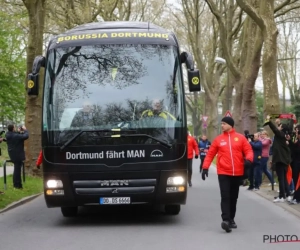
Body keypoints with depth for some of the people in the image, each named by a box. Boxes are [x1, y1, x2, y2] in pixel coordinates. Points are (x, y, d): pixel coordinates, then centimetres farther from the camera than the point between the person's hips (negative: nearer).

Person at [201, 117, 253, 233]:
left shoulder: (240, 137, 4)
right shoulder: (218, 139, 4)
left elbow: (248, 150, 2)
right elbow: (210, 154, 5)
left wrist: (248, 159, -19)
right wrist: (205, 167, -3)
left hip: (237, 173, 1)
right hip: (223, 173, -1)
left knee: (234, 197, 12)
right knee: (225, 196, -12)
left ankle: (231, 219, 24)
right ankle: (225, 220, -18)